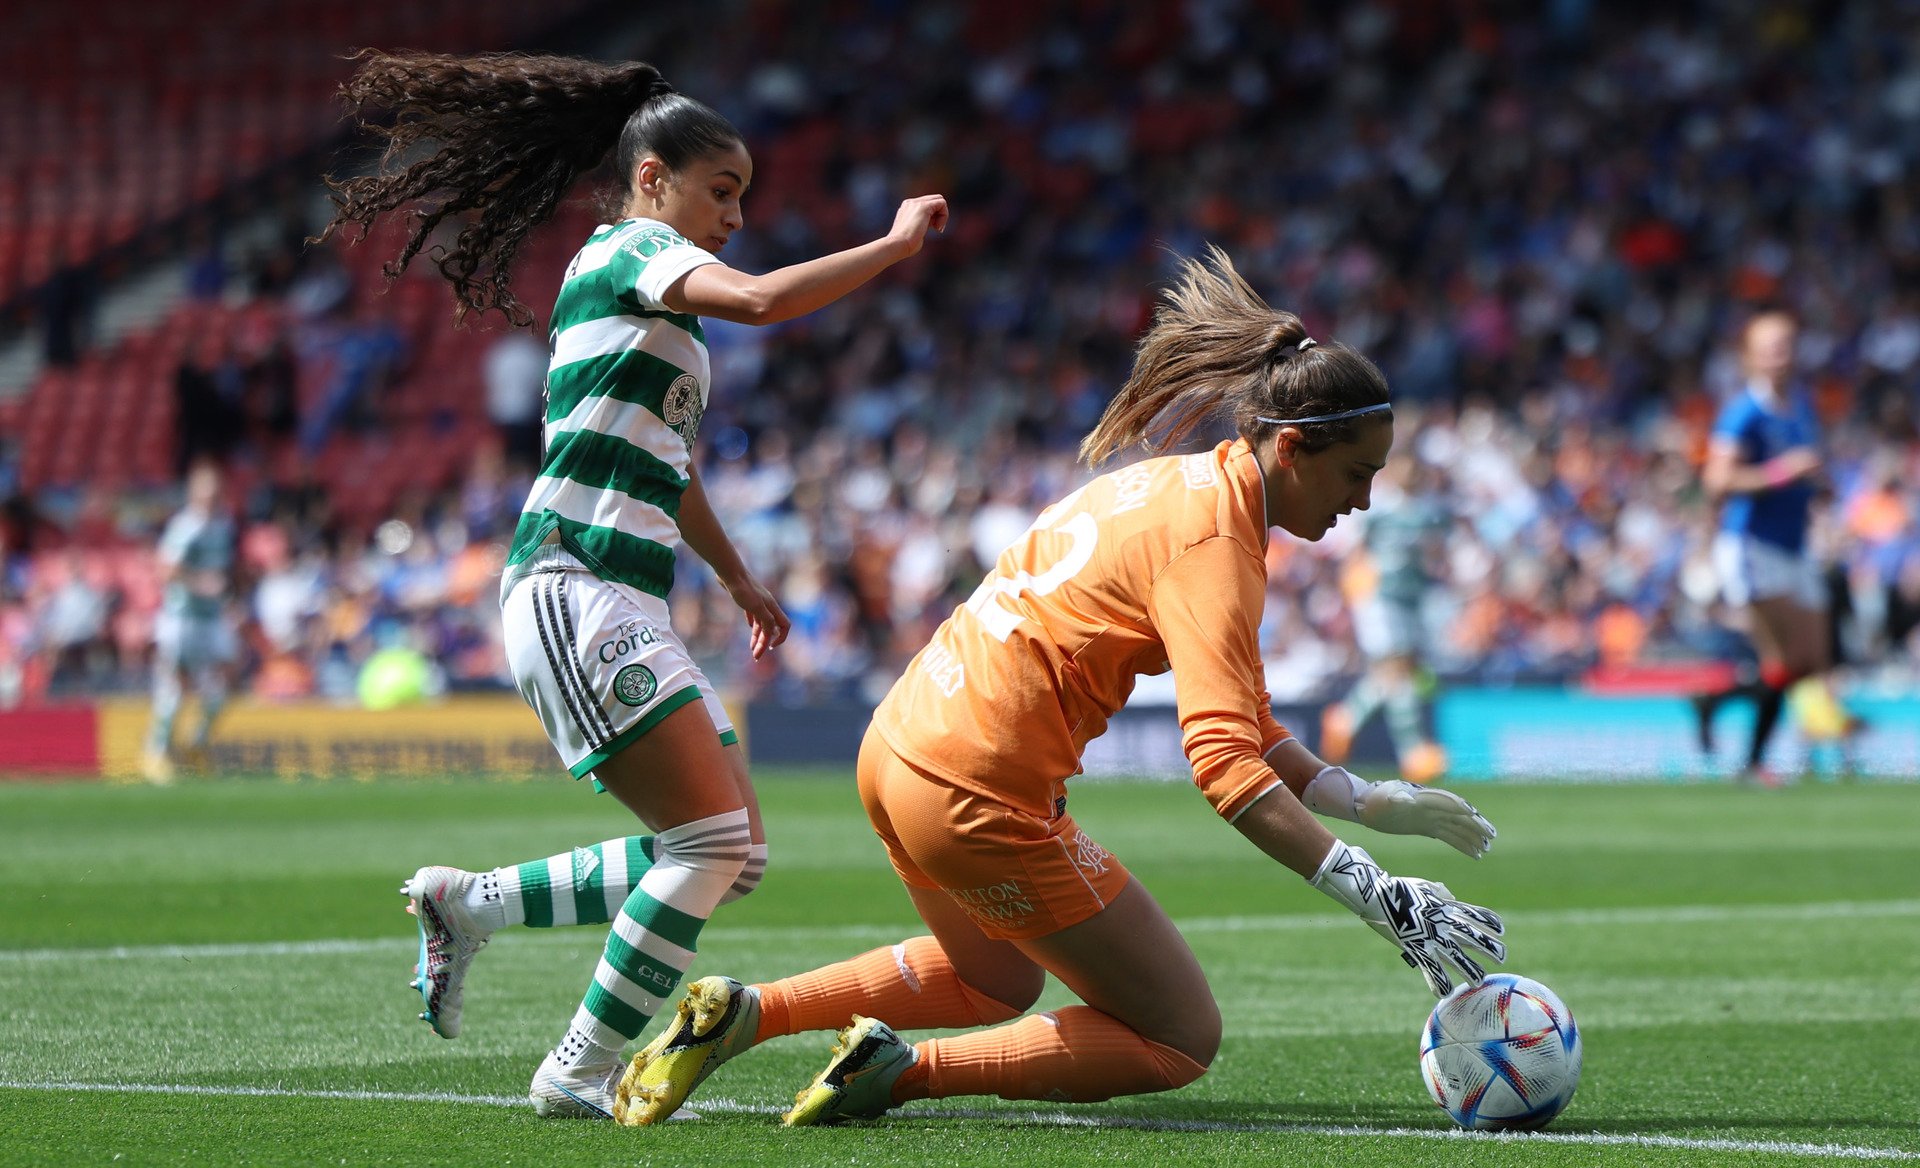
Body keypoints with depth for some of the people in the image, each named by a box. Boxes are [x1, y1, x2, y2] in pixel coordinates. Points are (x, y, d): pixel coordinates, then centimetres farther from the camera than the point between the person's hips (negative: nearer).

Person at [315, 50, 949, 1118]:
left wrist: (743, 584, 45)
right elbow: (763, 300, -24)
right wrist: (897, 243, -14)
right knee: (714, 840, -15)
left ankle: (467, 905, 15)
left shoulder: (657, 301, 24)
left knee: (732, 856, 6)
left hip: (630, 615, 10)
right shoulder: (629, 251, -5)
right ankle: (580, 1075, -7)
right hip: (574, 596, -10)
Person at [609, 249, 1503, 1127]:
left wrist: (1368, 802, 10)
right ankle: (898, 1069, -4)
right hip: (981, 795, -9)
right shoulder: (1213, 548, -17)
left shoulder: (1182, 482, 13)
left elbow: (1240, 716, 20)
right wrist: (1373, 894, -30)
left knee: (995, 984, 36)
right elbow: (1224, 764, -27)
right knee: (1183, 1041, 4)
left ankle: (737, 1012, 20)